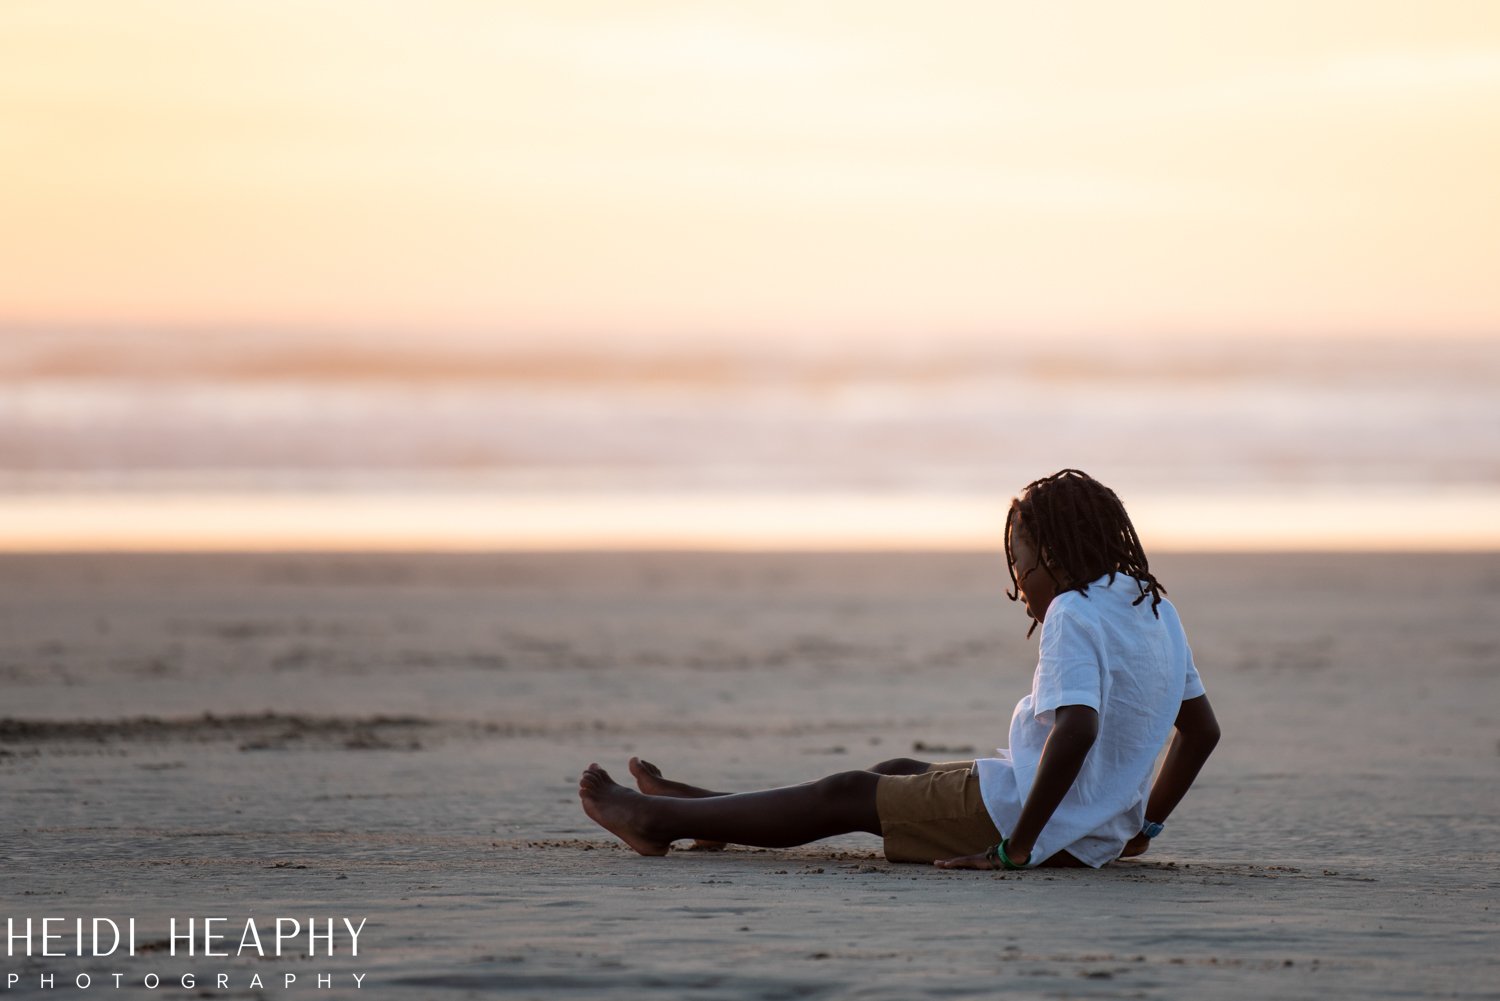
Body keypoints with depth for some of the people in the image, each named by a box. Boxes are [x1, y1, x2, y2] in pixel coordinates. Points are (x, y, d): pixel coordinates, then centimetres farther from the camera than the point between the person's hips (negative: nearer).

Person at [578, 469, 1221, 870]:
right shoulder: (1155, 608, 11)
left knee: (846, 796, 5)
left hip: (1039, 818, -9)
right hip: (1099, 834, 9)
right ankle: (707, 814, 35)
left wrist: (1016, 847, -29)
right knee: (898, 773, 25)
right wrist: (1142, 827, 22)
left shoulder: (1074, 614, -19)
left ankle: (658, 819, 17)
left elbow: (1076, 729, -33)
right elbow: (1202, 728, 17)